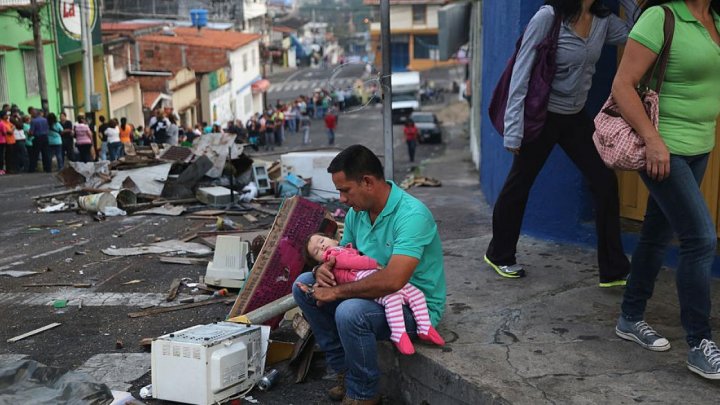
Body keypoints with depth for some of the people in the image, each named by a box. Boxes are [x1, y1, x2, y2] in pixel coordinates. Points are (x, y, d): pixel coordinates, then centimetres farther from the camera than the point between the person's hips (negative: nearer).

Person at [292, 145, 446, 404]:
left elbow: (392, 281, -37)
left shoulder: (412, 215, -27)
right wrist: (323, 269, -12)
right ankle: (344, 370, 8)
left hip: (416, 306, -8)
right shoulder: (357, 212, 0)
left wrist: (336, 291, -26)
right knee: (304, 285, 2)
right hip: (373, 293, 9)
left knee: (351, 312, -35)